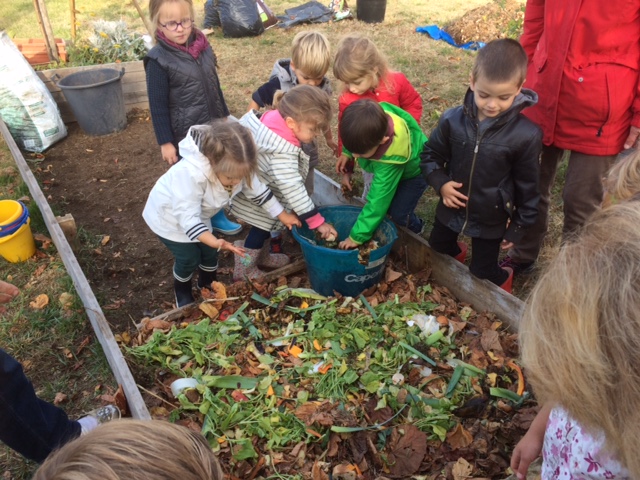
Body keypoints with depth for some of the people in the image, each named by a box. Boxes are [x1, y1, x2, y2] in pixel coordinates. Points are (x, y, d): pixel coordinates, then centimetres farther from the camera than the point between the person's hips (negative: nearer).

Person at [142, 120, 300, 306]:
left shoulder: (236, 168, -24)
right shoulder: (190, 174, -45)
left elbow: (258, 191, -7)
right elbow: (187, 217, -42)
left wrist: (283, 216, -3)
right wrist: (215, 241, -54)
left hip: (198, 215, 6)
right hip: (169, 216, -6)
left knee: (210, 253, 13)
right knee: (189, 259, 1)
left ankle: (207, 285, 43)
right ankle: (182, 293, 32)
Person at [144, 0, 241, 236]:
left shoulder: (202, 46, 0)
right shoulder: (158, 60, -16)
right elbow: (158, 106, -13)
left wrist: (224, 116, 18)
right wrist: (165, 142, -13)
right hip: (185, 135, -5)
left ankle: (217, 216, 40)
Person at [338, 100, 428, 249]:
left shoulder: (392, 158, -46)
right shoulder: (373, 121, -35)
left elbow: (378, 200, -39)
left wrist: (357, 236, -33)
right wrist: (347, 169, -11)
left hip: (415, 170, -6)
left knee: (398, 213, -12)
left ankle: (415, 229, 20)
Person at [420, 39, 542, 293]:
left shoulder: (526, 135, -22)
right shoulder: (453, 120, -17)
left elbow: (527, 185, -10)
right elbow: (430, 155, -1)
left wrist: (519, 227, -3)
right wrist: (441, 183, -18)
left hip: (492, 219, -3)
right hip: (451, 209, 3)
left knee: (482, 272, 11)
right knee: (438, 248, 26)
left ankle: (503, 279, 45)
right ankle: (458, 253, 60)